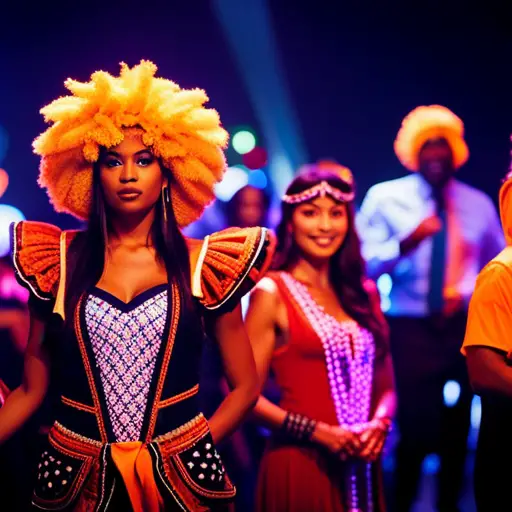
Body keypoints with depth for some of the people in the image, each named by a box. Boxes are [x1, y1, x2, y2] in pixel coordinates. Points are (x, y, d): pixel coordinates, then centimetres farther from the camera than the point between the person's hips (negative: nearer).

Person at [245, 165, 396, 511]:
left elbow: (385, 385, 12)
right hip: (299, 466, -5)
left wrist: (378, 425, -8)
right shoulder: (271, 293, -5)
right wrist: (319, 432, -17)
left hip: (361, 468, 5)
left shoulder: (364, 293, 10)